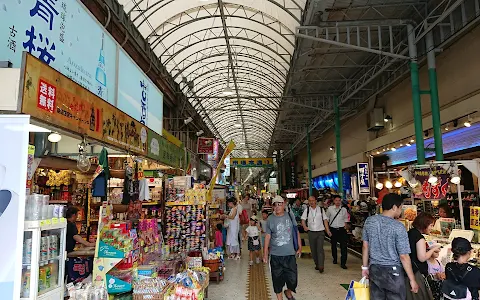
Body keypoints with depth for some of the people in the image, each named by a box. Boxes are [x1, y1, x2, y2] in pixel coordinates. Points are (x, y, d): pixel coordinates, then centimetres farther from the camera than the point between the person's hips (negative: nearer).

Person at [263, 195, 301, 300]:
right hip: (275, 255, -1)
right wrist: (265, 253, 0)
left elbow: (296, 232, 8)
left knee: (293, 278, 4)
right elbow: (268, 236, 0)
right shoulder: (270, 219, -4)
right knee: (277, 278, 8)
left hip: (290, 253, 1)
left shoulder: (290, 217, -1)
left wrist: (299, 247, 8)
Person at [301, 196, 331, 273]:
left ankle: (321, 266, -11)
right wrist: (304, 226, -21)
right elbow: (303, 219, -2)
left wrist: (328, 230, -1)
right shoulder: (306, 210, 4)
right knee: (313, 249, 8)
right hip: (311, 232, 2)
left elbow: (325, 220, 6)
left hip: (320, 232, -2)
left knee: (320, 249, -12)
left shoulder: (321, 209, 4)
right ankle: (317, 264, 22)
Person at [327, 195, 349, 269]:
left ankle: (343, 263, 0)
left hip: (341, 229, 0)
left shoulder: (344, 209, 2)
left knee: (343, 246, -7)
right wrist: (327, 227, 6)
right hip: (333, 229, 0)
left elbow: (346, 219, 13)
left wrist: (345, 226, 4)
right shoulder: (330, 209, -2)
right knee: (333, 245, 14)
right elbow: (327, 218, 9)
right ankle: (334, 259, 35)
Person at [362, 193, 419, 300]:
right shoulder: (398, 227, -17)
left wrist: (365, 267, 16)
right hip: (392, 271, -5)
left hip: (374, 270, 5)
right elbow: (404, 256, -14)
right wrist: (412, 280, -4)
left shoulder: (369, 221, -2)